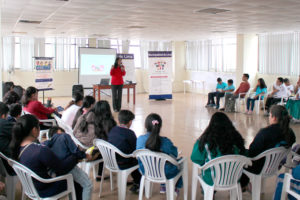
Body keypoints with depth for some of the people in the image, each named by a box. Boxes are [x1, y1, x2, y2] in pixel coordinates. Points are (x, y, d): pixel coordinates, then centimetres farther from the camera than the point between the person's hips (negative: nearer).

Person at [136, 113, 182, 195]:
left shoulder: (140, 139, -19)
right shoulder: (165, 142, -28)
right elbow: (175, 154, -10)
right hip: (165, 174, -4)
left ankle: (163, 186, 51)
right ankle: (175, 188, 43)